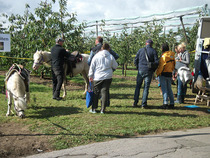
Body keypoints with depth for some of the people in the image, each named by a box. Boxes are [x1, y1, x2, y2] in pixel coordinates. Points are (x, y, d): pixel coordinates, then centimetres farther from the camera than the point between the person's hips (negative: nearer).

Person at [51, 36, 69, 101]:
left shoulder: (52, 48, 9)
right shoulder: (61, 49, -13)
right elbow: (68, 55, -4)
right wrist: (67, 52, 20)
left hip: (53, 66, 8)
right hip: (58, 67, -8)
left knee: (54, 81, 14)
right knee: (60, 81, -3)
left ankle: (55, 95, 21)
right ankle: (56, 95, -6)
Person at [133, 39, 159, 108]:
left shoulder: (140, 50, 5)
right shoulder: (153, 51, 0)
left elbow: (135, 61, 4)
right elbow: (156, 62, -5)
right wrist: (153, 69, 8)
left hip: (140, 70, 2)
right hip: (149, 71, -1)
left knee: (138, 86, 11)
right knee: (146, 87, 3)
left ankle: (135, 102, 10)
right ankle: (144, 104, 3)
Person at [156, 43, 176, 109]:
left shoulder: (163, 56, -13)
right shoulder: (172, 56, 9)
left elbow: (161, 66, -16)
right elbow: (173, 65, 16)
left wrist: (157, 73, -8)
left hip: (163, 74, -7)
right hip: (170, 74, 7)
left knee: (164, 89, -4)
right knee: (169, 89, 13)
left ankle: (165, 103, -8)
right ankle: (172, 103, 14)